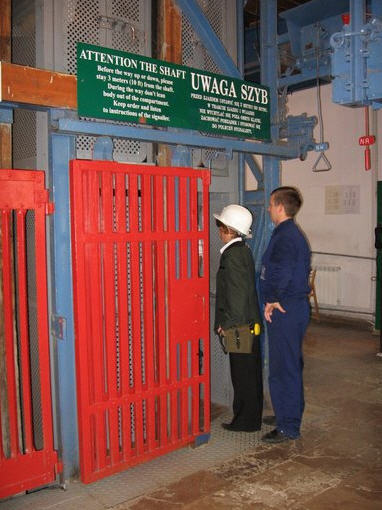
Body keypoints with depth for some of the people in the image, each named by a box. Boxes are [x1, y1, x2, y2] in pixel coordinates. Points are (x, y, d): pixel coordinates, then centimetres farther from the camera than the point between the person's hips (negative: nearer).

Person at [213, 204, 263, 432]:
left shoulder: (232, 255, -18)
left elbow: (237, 292, -22)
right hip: (250, 322, 10)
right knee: (251, 373, 17)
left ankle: (246, 420, 14)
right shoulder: (244, 250, 10)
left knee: (243, 374, 2)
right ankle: (251, 418, 30)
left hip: (239, 326, -10)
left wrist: (228, 323, -15)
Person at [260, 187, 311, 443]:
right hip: (298, 305, 11)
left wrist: (272, 300, -16)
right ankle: (291, 414, 35)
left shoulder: (284, 237, -18)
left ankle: (289, 427, 10)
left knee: (283, 369, -1)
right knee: (292, 365, 20)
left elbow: (281, 273, -32)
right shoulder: (296, 234, 14)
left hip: (285, 310, -11)